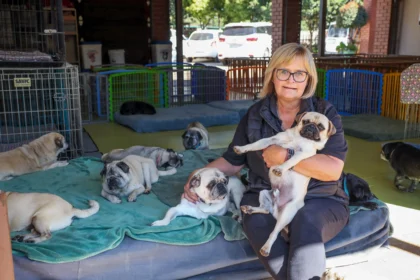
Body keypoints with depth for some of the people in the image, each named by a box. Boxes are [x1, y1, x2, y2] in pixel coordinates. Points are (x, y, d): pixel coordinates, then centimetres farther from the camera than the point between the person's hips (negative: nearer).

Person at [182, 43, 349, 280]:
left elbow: (333, 169, -13)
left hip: (319, 200, -1)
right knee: (256, 221, -32)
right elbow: (233, 161, 12)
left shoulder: (325, 113, -1)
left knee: (306, 221, -36)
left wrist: (283, 156, -19)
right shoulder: (255, 114, 6)